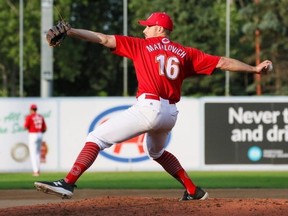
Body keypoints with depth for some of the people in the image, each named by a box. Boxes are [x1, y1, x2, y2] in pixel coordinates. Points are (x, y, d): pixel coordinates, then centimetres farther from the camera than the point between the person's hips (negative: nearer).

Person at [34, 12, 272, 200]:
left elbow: (104, 39, 1)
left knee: (97, 137, -5)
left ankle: (68, 183, -21)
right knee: (156, 151, 35)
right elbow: (222, 62, 14)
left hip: (149, 107, -6)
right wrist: (254, 69, 20)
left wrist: (70, 32, 1)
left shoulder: (141, 45, 7)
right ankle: (194, 191, 30)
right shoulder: (185, 53, 17)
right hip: (171, 114, 6)